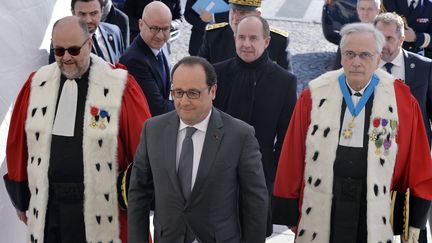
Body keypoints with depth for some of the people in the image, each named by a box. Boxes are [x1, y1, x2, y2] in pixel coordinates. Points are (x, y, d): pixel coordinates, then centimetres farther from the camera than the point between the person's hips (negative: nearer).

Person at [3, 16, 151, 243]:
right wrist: (21, 198, 12)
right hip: (46, 206, 3)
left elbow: (142, 145, -6)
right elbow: (18, 143, 9)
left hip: (99, 207, -3)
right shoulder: (36, 84, 3)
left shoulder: (120, 86, -8)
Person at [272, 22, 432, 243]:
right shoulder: (315, 95, 0)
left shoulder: (401, 100, -1)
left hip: (376, 213, 0)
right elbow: (292, 157, 2)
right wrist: (289, 213, 1)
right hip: (320, 214, 0)